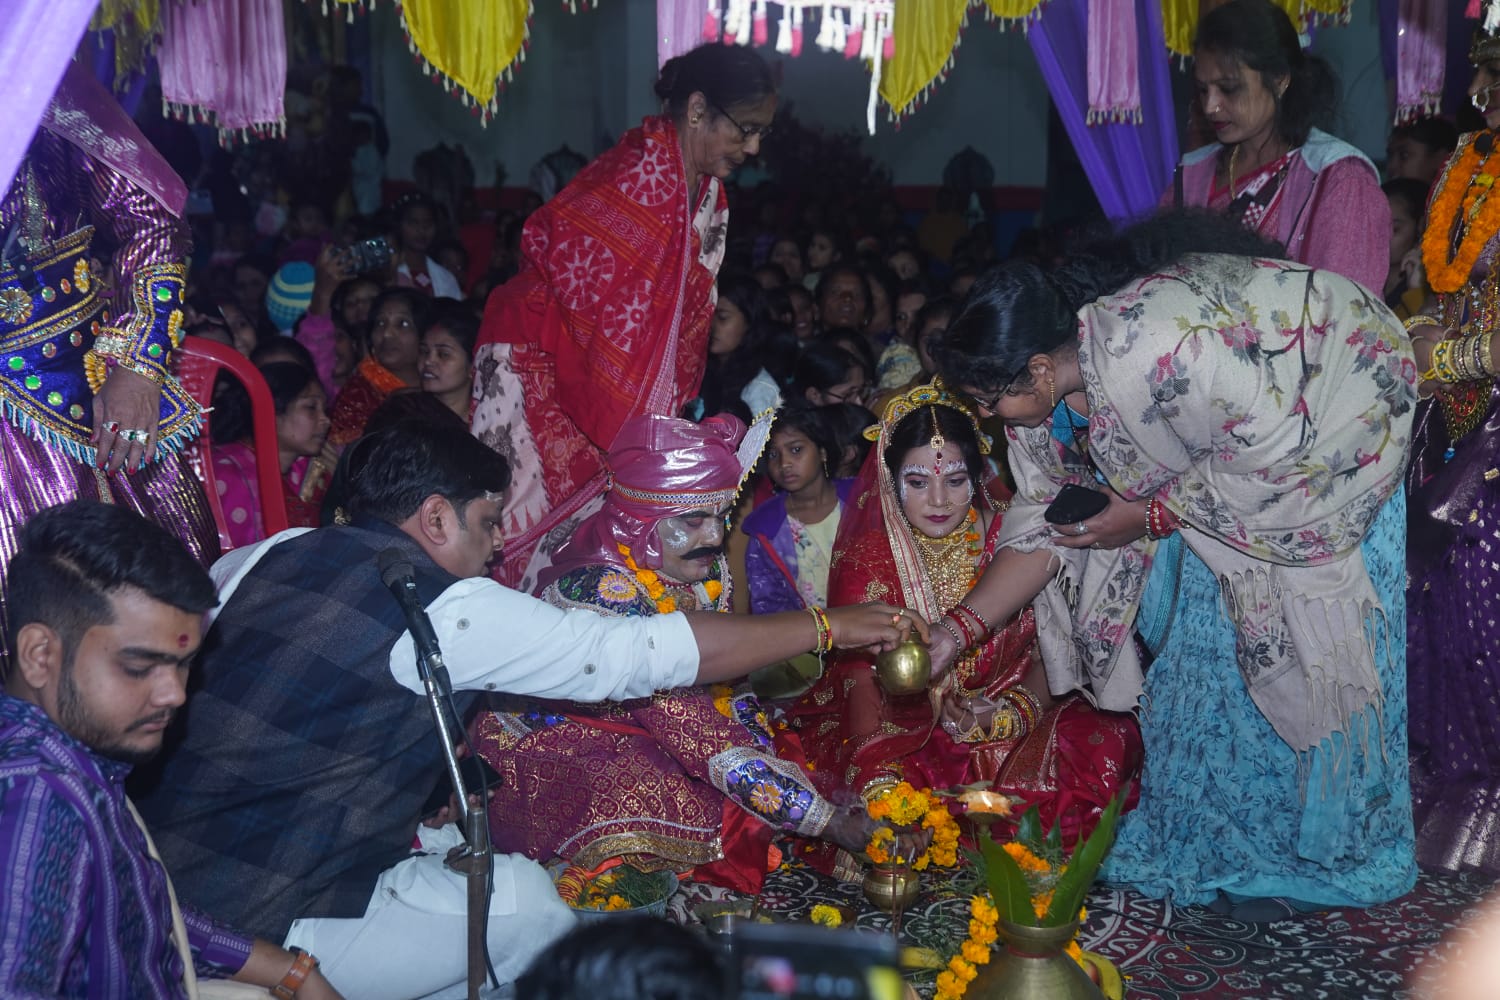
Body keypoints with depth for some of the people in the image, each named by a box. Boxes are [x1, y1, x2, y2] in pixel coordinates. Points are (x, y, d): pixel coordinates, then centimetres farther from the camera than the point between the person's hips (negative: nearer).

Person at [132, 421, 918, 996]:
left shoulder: (266, 557, 6)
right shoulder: (445, 608, -15)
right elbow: (634, 653, -14)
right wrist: (827, 626, -5)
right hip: (254, 932, -8)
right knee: (520, 898, 3)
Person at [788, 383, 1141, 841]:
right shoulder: (867, 558, -4)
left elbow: (1045, 654, 3)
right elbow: (860, 675, -13)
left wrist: (1009, 713, -19)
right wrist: (878, 776, -30)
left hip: (1011, 731, 2)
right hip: (903, 730, -2)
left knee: (1111, 739, -23)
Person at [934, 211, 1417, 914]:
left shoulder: (1154, 345, -41)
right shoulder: (1047, 395, -13)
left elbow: (1277, 447, -33)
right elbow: (1045, 525, -4)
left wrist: (1149, 517, -26)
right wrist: (956, 631, -10)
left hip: (1331, 425, -7)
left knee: (1315, 640, -4)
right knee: (1207, 634, 6)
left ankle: (1320, 855, 13)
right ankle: (1219, 844, 21)